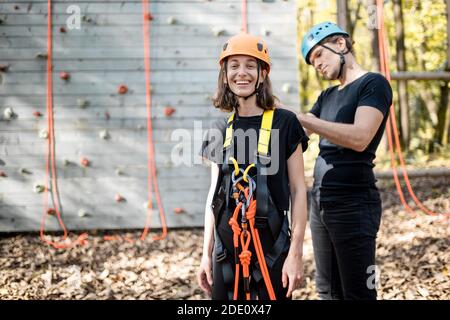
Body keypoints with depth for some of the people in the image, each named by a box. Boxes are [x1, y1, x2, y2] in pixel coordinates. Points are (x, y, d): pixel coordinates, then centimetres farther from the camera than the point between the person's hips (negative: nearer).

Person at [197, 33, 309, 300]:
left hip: (271, 248, -4)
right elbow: (214, 192, 12)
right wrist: (206, 254, 10)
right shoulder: (220, 130, 7)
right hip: (227, 249, 4)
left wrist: (296, 253, -9)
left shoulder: (284, 123, -5)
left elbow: (298, 190, -4)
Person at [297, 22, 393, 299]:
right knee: (328, 290, 12)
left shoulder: (374, 84, -6)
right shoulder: (327, 96, 18)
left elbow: (360, 138, -21)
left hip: (353, 204, -8)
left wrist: (301, 118, -23)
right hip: (320, 202, 8)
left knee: (357, 293, -4)